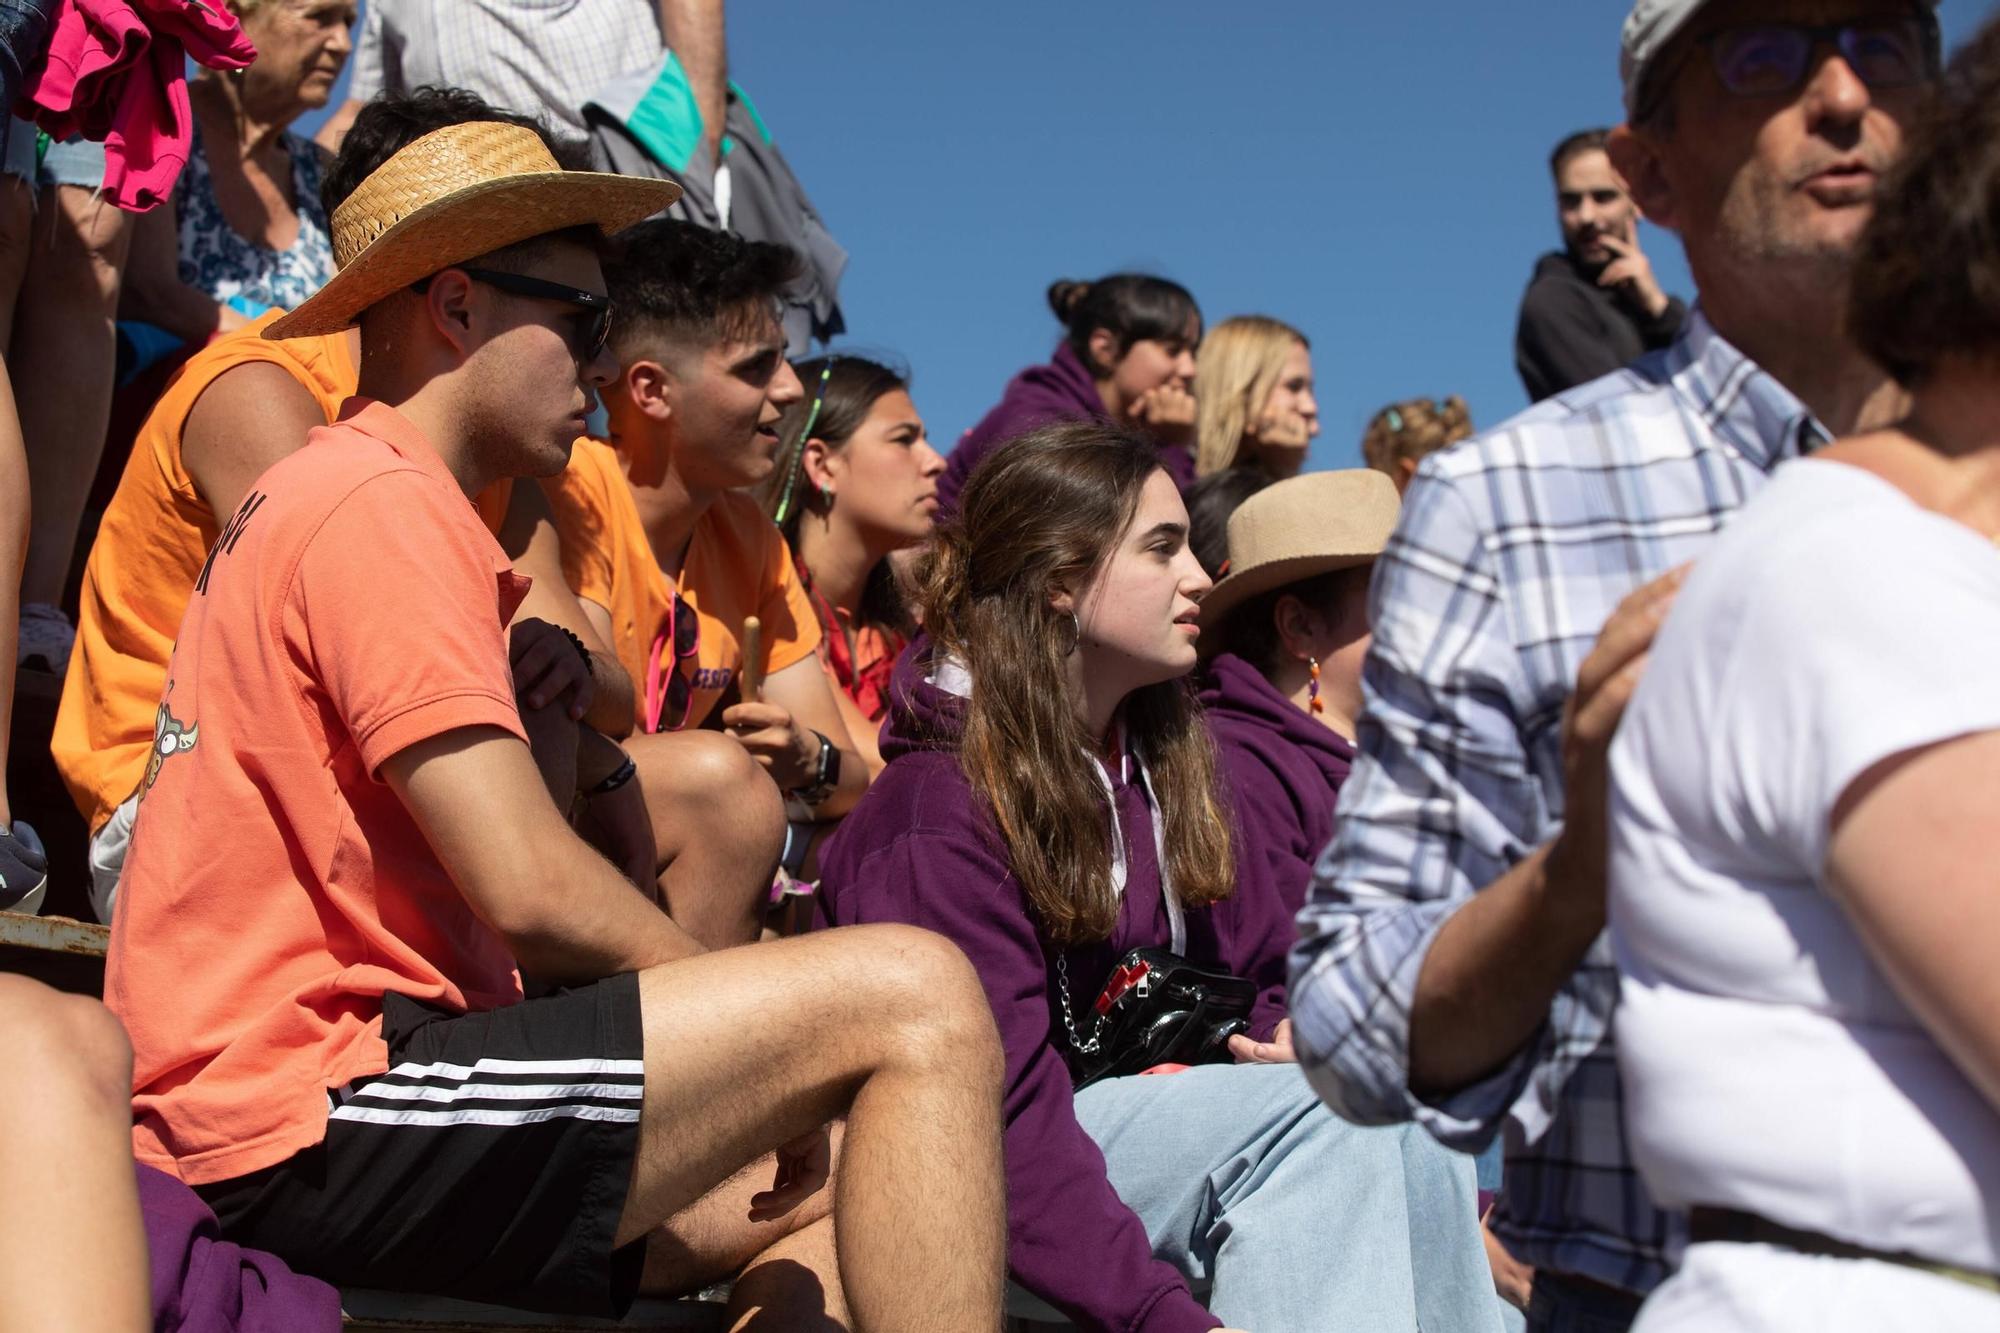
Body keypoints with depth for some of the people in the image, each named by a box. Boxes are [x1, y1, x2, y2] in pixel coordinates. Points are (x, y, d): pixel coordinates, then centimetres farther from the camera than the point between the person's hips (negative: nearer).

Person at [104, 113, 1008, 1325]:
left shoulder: (339, 497, 24)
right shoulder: (382, 504, -10)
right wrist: (767, 1036, -3)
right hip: (312, 1121, -11)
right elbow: (529, 886, -18)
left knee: (843, 1184, 15)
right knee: (911, 995, -16)